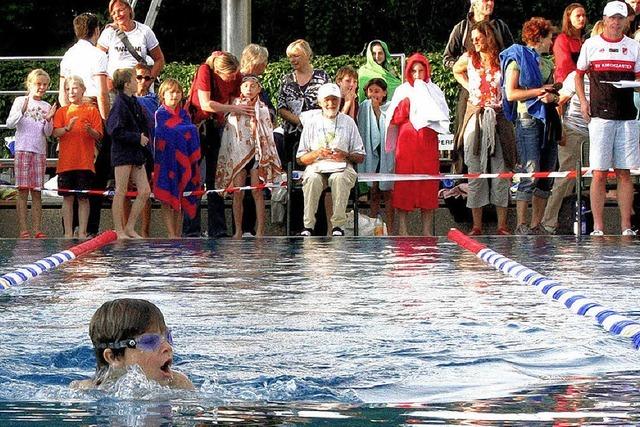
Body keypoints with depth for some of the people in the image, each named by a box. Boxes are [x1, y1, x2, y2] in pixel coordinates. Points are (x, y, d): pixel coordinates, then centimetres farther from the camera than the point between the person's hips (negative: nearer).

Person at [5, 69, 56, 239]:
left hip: (40, 151, 3)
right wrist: (22, 111, -19)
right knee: (23, 191, -6)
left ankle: (37, 230, -1)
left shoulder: (46, 107, 12)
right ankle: (23, 230, -8)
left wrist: (48, 120, -11)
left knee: (37, 192, 1)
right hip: (23, 150, -3)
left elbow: (48, 133, 8)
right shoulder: (20, 101, 4)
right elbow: (10, 124, -5)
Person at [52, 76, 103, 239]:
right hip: (66, 162, 1)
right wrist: (67, 128, -20)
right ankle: (68, 233, 4)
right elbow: (55, 133, -1)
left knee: (83, 198, 0)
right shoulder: (62, 111, 11)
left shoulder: (91, 110, 6)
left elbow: (98, 135, 2)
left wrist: (90, 131, -20)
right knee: (67, 197, 2)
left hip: (85, 162, -1)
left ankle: (82, 232, 2)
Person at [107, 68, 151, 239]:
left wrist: (144, 137, 4)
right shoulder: (120, 104, -13)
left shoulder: (133, 103, 13)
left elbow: (142, 126, 22)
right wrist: (137, 138, -17)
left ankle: (130, 228, 12)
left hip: (136, 153, 9)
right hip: (122, 153, -9)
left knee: (144, 191, 5)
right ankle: (119, 231, 2)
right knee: (121, 192, -2)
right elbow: (116, 131, -20)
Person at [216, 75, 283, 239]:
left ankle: (260, 230, -2)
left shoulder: (262, 108, 4)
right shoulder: (235, 107, 8)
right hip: (238, 151, 2)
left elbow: (266, 132, 0)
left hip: (256, 151, -1)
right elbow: (228, 129, 11)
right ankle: (238, 230, 3)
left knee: (257, 191, -4)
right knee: (238, 193, -2)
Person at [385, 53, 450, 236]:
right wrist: (406, 103, -11)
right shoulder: (403, 91, 10)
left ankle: (427, 230, 2)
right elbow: (395, 119, 1)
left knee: (428, 185, -1)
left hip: (427, 144, 1)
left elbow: (442, 117, 3)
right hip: (406, 144, -1)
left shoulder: (433, 91, 11)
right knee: (403, 186, -6)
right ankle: (402, 229, -5)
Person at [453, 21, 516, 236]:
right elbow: (456, 71, 30)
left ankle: (502, 225, 0)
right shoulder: (468, 58, 9)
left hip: (498, 119, -2)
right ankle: (476, 226, 2)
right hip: (475, 119, 2)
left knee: (501, 171, -2)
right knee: (475, 172, 0)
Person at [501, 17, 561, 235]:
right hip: (528, 120, -8)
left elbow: (556, 97, 20)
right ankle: (520, 225, -11)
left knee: (546, 176, 4)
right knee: (530, 174, -13)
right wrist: (540, 91, -9)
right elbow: (511, 94, -10)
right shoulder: (517, 59, -1)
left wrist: (552, 96, -3)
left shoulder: (547, 63, 21)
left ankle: (536, 225, 8)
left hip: (548, 121, 8)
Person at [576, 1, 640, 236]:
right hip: (600, 116, -2)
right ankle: (598, 228, -3)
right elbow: (579, 75, 15)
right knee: (599, 174, -5)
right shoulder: (591, 45, 7)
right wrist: (583, 101, 2)